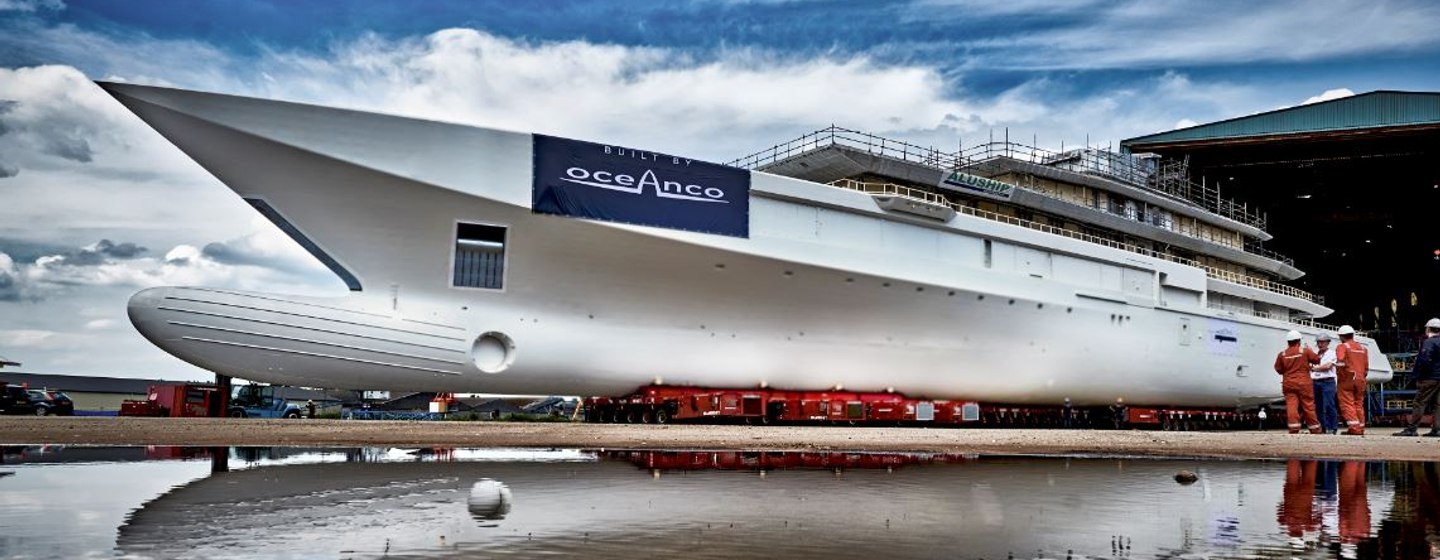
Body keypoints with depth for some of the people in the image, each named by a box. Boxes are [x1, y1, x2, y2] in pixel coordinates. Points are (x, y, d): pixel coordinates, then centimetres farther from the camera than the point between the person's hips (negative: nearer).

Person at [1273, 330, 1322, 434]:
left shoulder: (1282, 354, 1)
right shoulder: (1305, 351, -4)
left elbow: (1278, 369, 7)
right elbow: (1317, 360, 8)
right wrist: (1310, 350, 23)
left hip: (1288, 383, 1)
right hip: (1303, 382, -1)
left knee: (1291, 405, -4)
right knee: (1308, 406, 8)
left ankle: (1293, 428, -15)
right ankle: (1315, 429, 19)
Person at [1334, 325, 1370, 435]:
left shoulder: (1342, 347, -5)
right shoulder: (1363, 348, 15)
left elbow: (1341, 363, -20)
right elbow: (1366, 367, 16)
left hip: (1347, 380, -6)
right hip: (1360, 380, 6)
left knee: (1347, 404, -6)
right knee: (1359, 404, 12)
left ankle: (1354, 427, -16)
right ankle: (1360, 428, 12)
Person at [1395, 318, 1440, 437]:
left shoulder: (1429, 342, -12)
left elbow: (1425, 360, -22)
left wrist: (1415, 371, -9)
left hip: (1429, 378, -8)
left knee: (1420, 403, -6)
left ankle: (1411, 429, -7)